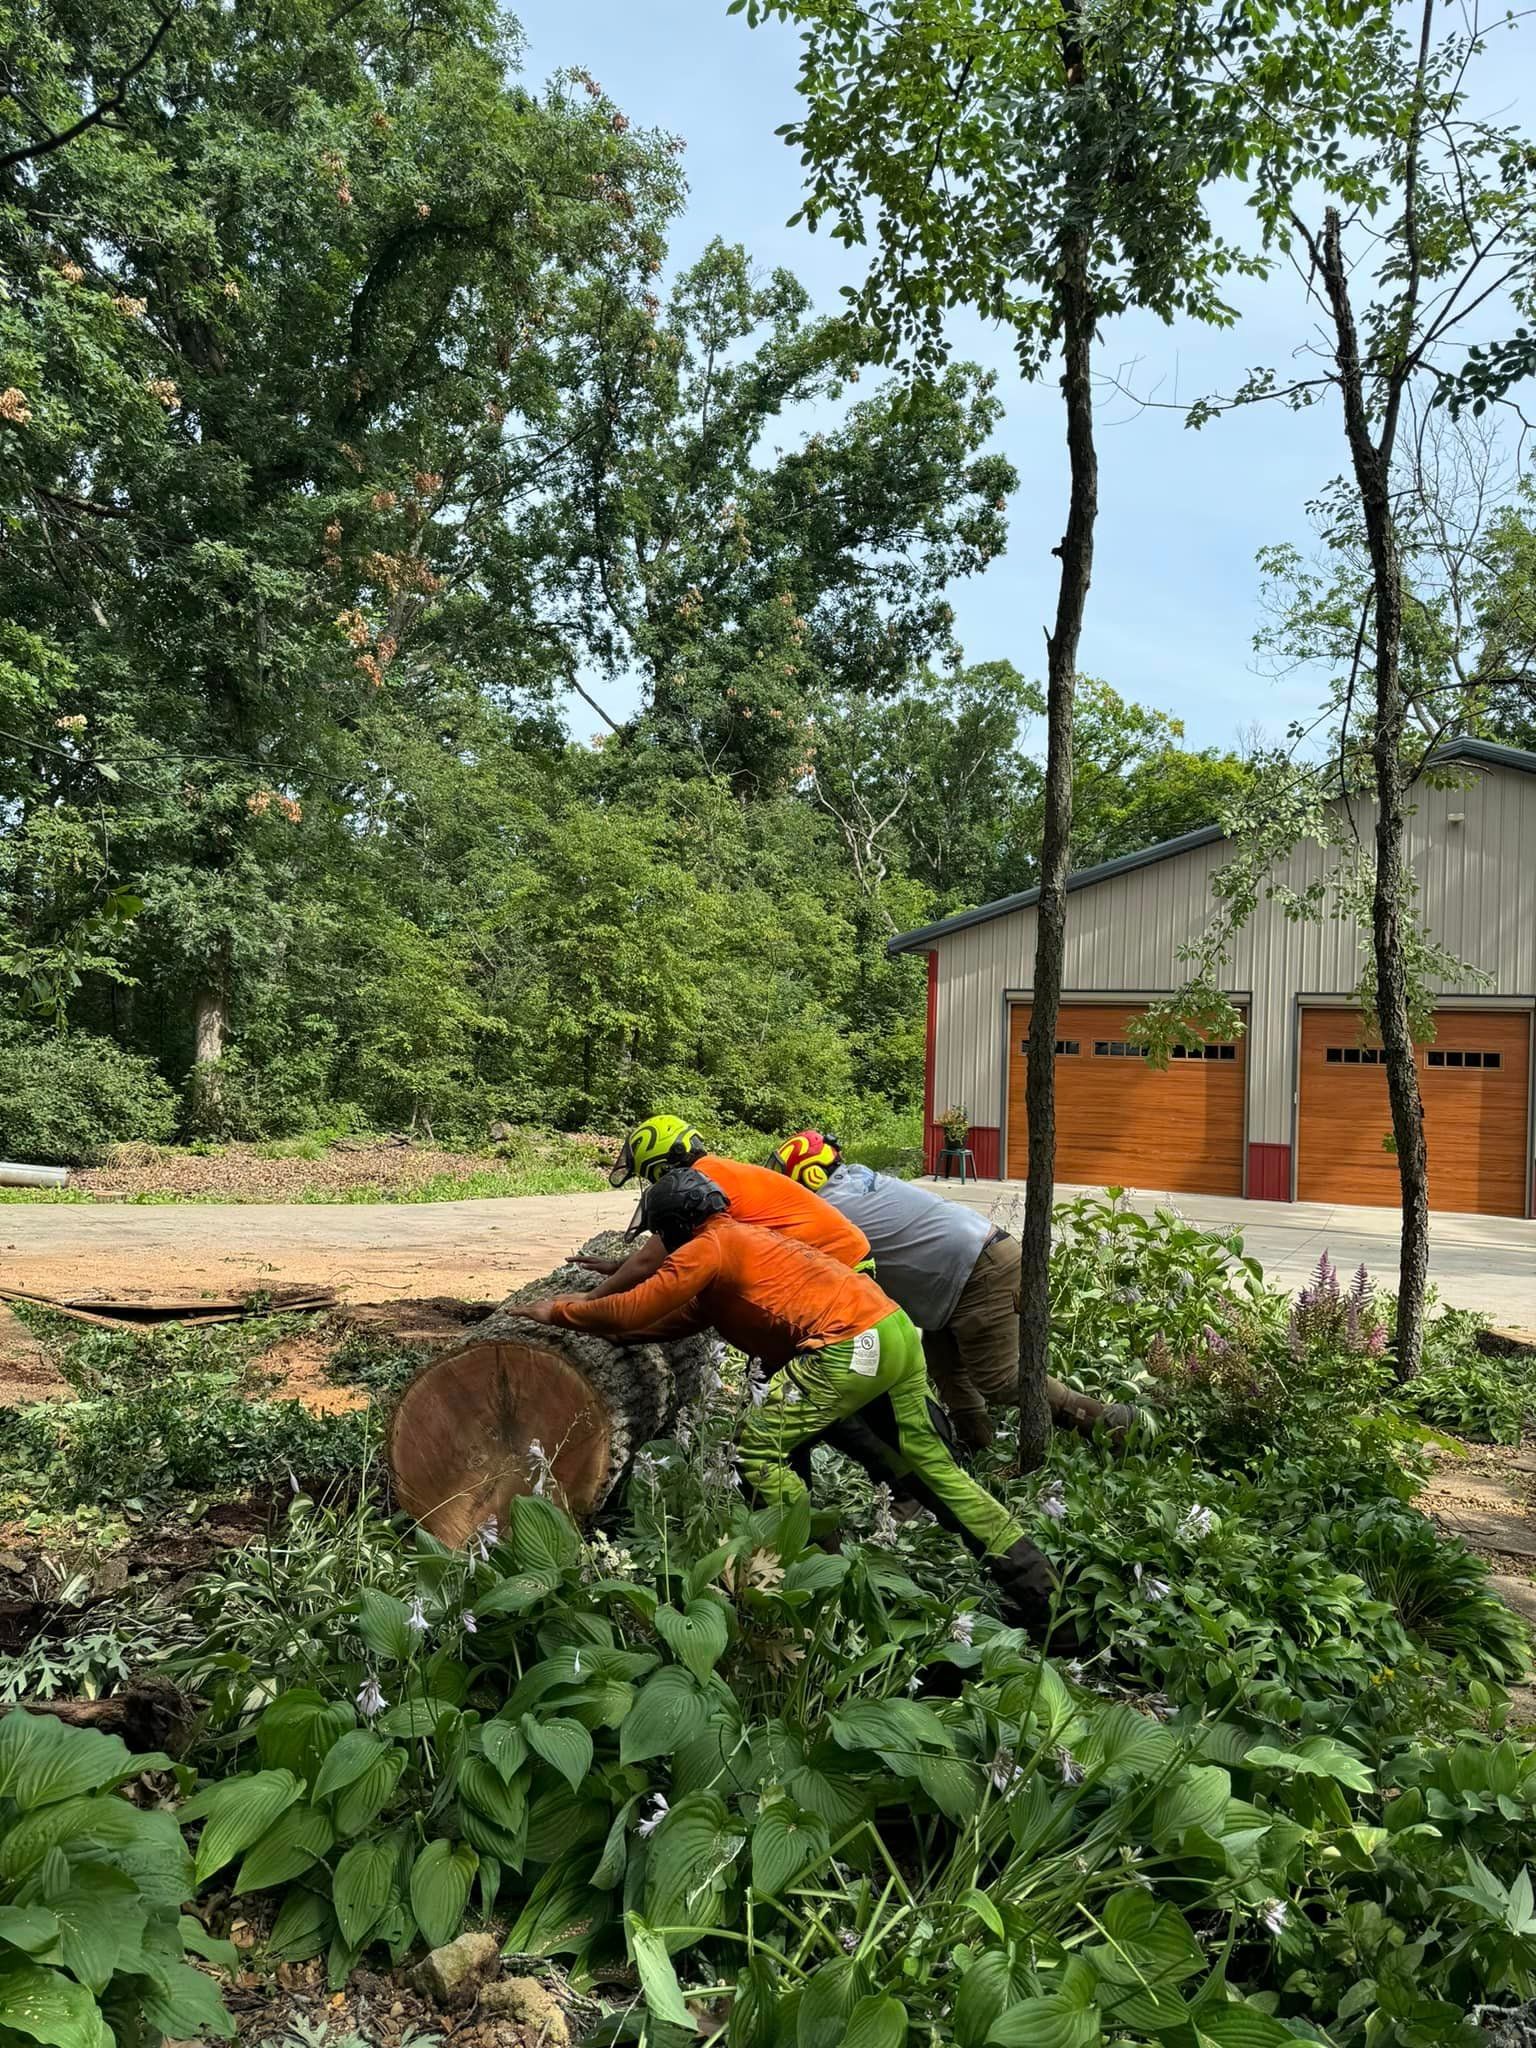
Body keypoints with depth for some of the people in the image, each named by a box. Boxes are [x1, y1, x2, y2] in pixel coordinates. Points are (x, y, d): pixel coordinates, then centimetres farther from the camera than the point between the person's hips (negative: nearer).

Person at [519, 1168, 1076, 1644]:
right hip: (896, 1330, 10)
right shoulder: (741, 1238, 25)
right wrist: (591, 1309, 29)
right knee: (929, 1467, 18)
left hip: (851, 1345, -10)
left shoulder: (708, 1247, -3)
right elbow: (671, 1320, 29)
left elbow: (633, 1313, -4)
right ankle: (1039, 1592, 22)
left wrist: (561, 1312, 11)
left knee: (758, 1448, -2)